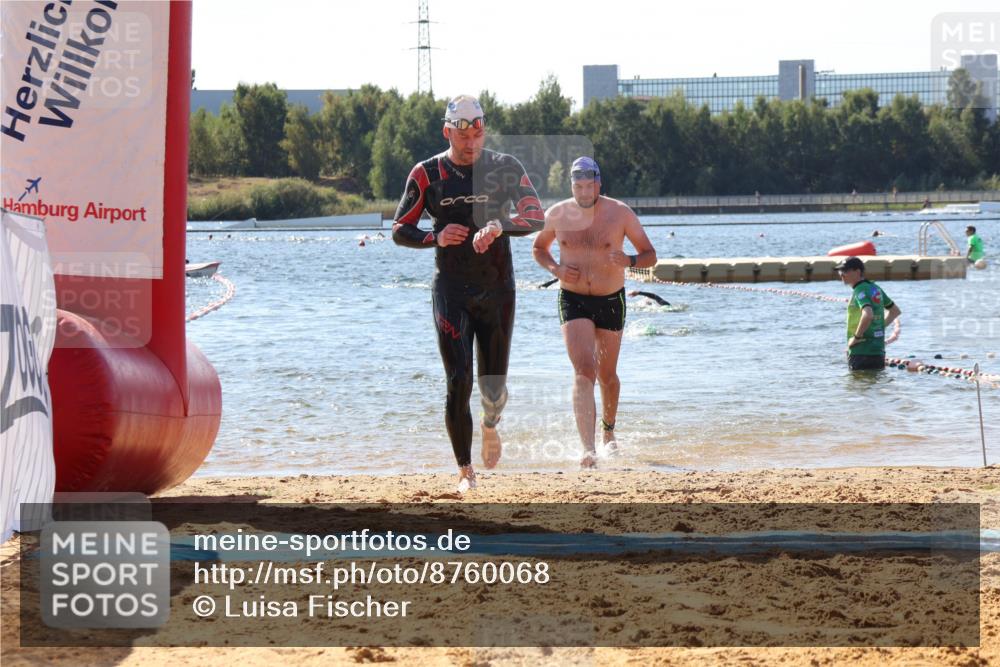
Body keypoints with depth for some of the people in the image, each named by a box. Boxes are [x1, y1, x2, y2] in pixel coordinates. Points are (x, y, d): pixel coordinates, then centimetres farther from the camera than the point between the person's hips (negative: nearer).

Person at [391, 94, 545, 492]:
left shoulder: (505, 168, 0)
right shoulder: (427, 174, 1)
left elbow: (537, 218, -12)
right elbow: (399, 231, 4)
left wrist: (499, 226, -30)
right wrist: (436, 238, -16)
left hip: (497, 290, 1)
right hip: (451, 291, -1)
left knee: (494, 385, 4)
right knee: (458, 382, -9)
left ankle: (491, 428, 40)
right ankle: (465, 470, 2)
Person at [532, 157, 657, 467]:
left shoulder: (620, 213, -7)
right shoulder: (557, 215, -3)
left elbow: (650, 255, -2)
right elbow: (538, 248, 14)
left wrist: (629, 260, -25)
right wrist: (555, 268, -7)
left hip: (611, 301, 1)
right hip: (573, 300, -1)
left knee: (607, 375, 15)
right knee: (583, 372, -18)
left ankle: (609, 433, 43)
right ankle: (588, 449, -27)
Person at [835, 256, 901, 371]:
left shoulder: (860, 291, -15)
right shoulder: (875, 288, 13)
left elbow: (868, 315, -33)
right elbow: (895, 311, 25)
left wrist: (856, 337, -21)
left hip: (861, 352, -9)